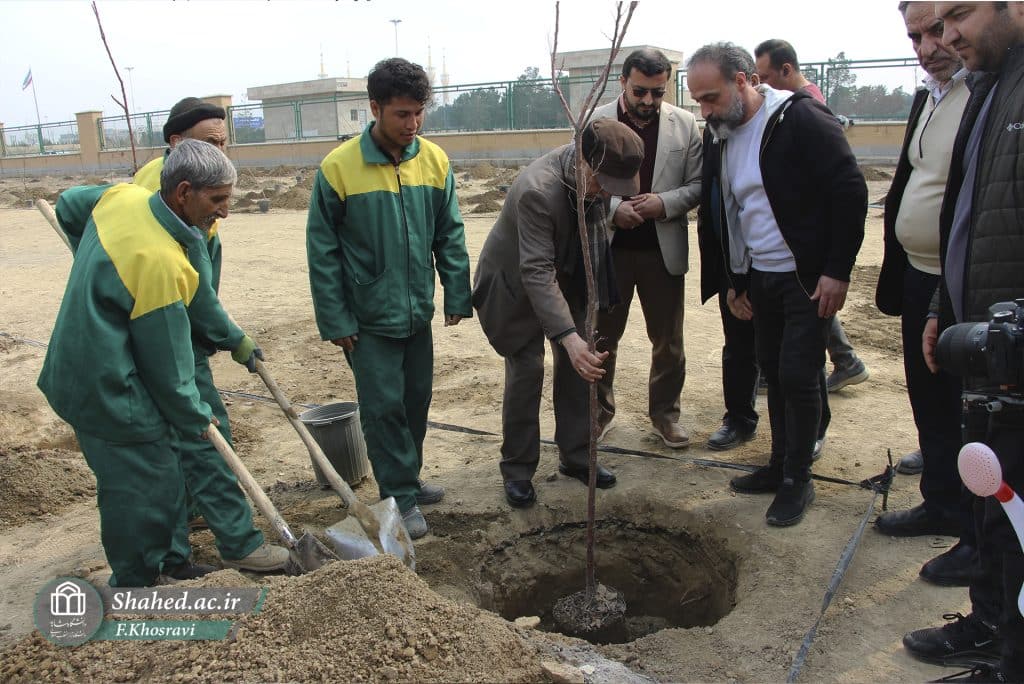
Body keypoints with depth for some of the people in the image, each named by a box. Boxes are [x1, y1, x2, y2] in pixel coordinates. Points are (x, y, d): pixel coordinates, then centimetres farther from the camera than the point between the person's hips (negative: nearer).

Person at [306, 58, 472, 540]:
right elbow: (322, 251, -10)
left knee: (416, 400, 15)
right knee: (383, 405, 1)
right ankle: (400, 495, 17)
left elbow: (450, 235, 5)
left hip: (417, 310, 5)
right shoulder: (339, 167, -14)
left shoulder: (434, 160, -3)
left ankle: (407, 478, 34)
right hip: (368, 317, -4)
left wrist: (457, 296, 1)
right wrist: (334, 320, -10)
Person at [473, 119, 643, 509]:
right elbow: (536, 272, -40)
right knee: (526, 369, -8)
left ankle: (575, 456, 19)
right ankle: (517, 469, 7)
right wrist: (569, 337, -46)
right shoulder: (537, 190, -37)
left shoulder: (599, 173, -15)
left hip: (567, 277, 7)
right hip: (515, 283, -6)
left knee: (579, 365, 4)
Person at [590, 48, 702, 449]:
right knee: (602, 337, 11)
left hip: (663, 249, 1)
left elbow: (697, 184, 2)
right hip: (608, 248, -1)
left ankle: (664, 412, 27)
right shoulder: (595, 122, -4)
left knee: (668, 341, 10)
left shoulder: (684, 124, 1)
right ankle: (600, 409, 28)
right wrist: (613, 208, -19)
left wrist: (664, 203, -16)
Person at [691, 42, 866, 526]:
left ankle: (797, 481, 12)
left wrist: (838, 271, -18)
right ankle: (780, 465, 27)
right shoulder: (718, 137, 6)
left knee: (798, 375, -4)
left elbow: (850, 192, -16)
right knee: (773, 371, 12)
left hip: (808, 277, -7)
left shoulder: (800, 119, -15)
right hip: (759, 277, 7)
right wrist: (734, 281, 13)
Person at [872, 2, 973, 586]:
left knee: (973, 413, 4)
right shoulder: (927, 100, 12)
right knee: (930, 405, 19)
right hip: (921, 280, 9)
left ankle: (985, 538, 21)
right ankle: (943, 506, 37)